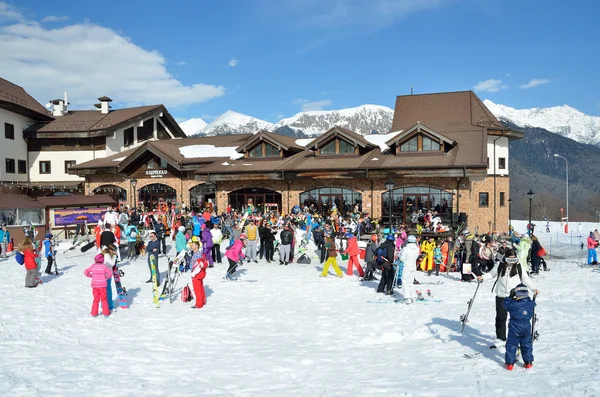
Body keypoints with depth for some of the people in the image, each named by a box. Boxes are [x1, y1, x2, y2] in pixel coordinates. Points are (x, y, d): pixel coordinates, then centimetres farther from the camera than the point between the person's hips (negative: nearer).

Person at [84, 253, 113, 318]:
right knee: (104, 299, 10)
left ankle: (94, 313, 16)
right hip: (102, 285, -2)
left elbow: (85, 272, 0)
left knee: (96, 299, 14)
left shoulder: (93, 266, -1)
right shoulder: (103, 266, -8)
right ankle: (106, 313, 12)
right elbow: (110, 272, -14)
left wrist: (91, 276, 10)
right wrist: (106, 277, 2)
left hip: (95, 285, 2)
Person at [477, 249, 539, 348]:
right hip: (501, 296, 0)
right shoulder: (500, 266, 1)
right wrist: (483, 277, -4)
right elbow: (492, 274, 12)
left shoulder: (519, 268, 1)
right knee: (501, 318, 4)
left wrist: (534, 288, -2)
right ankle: (500, 338, 16)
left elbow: (525, 279, 8)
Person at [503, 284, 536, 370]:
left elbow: (505, 304, -2)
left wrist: (510, 297, 8)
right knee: (526, 345, 18)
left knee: (511, 345, 5)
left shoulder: (513, 304, -18)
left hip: (515, 328, -4)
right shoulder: (530, 303, -6)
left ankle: (510, 363, 5)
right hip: (527, 327, 4)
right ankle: (528, 362, 24)